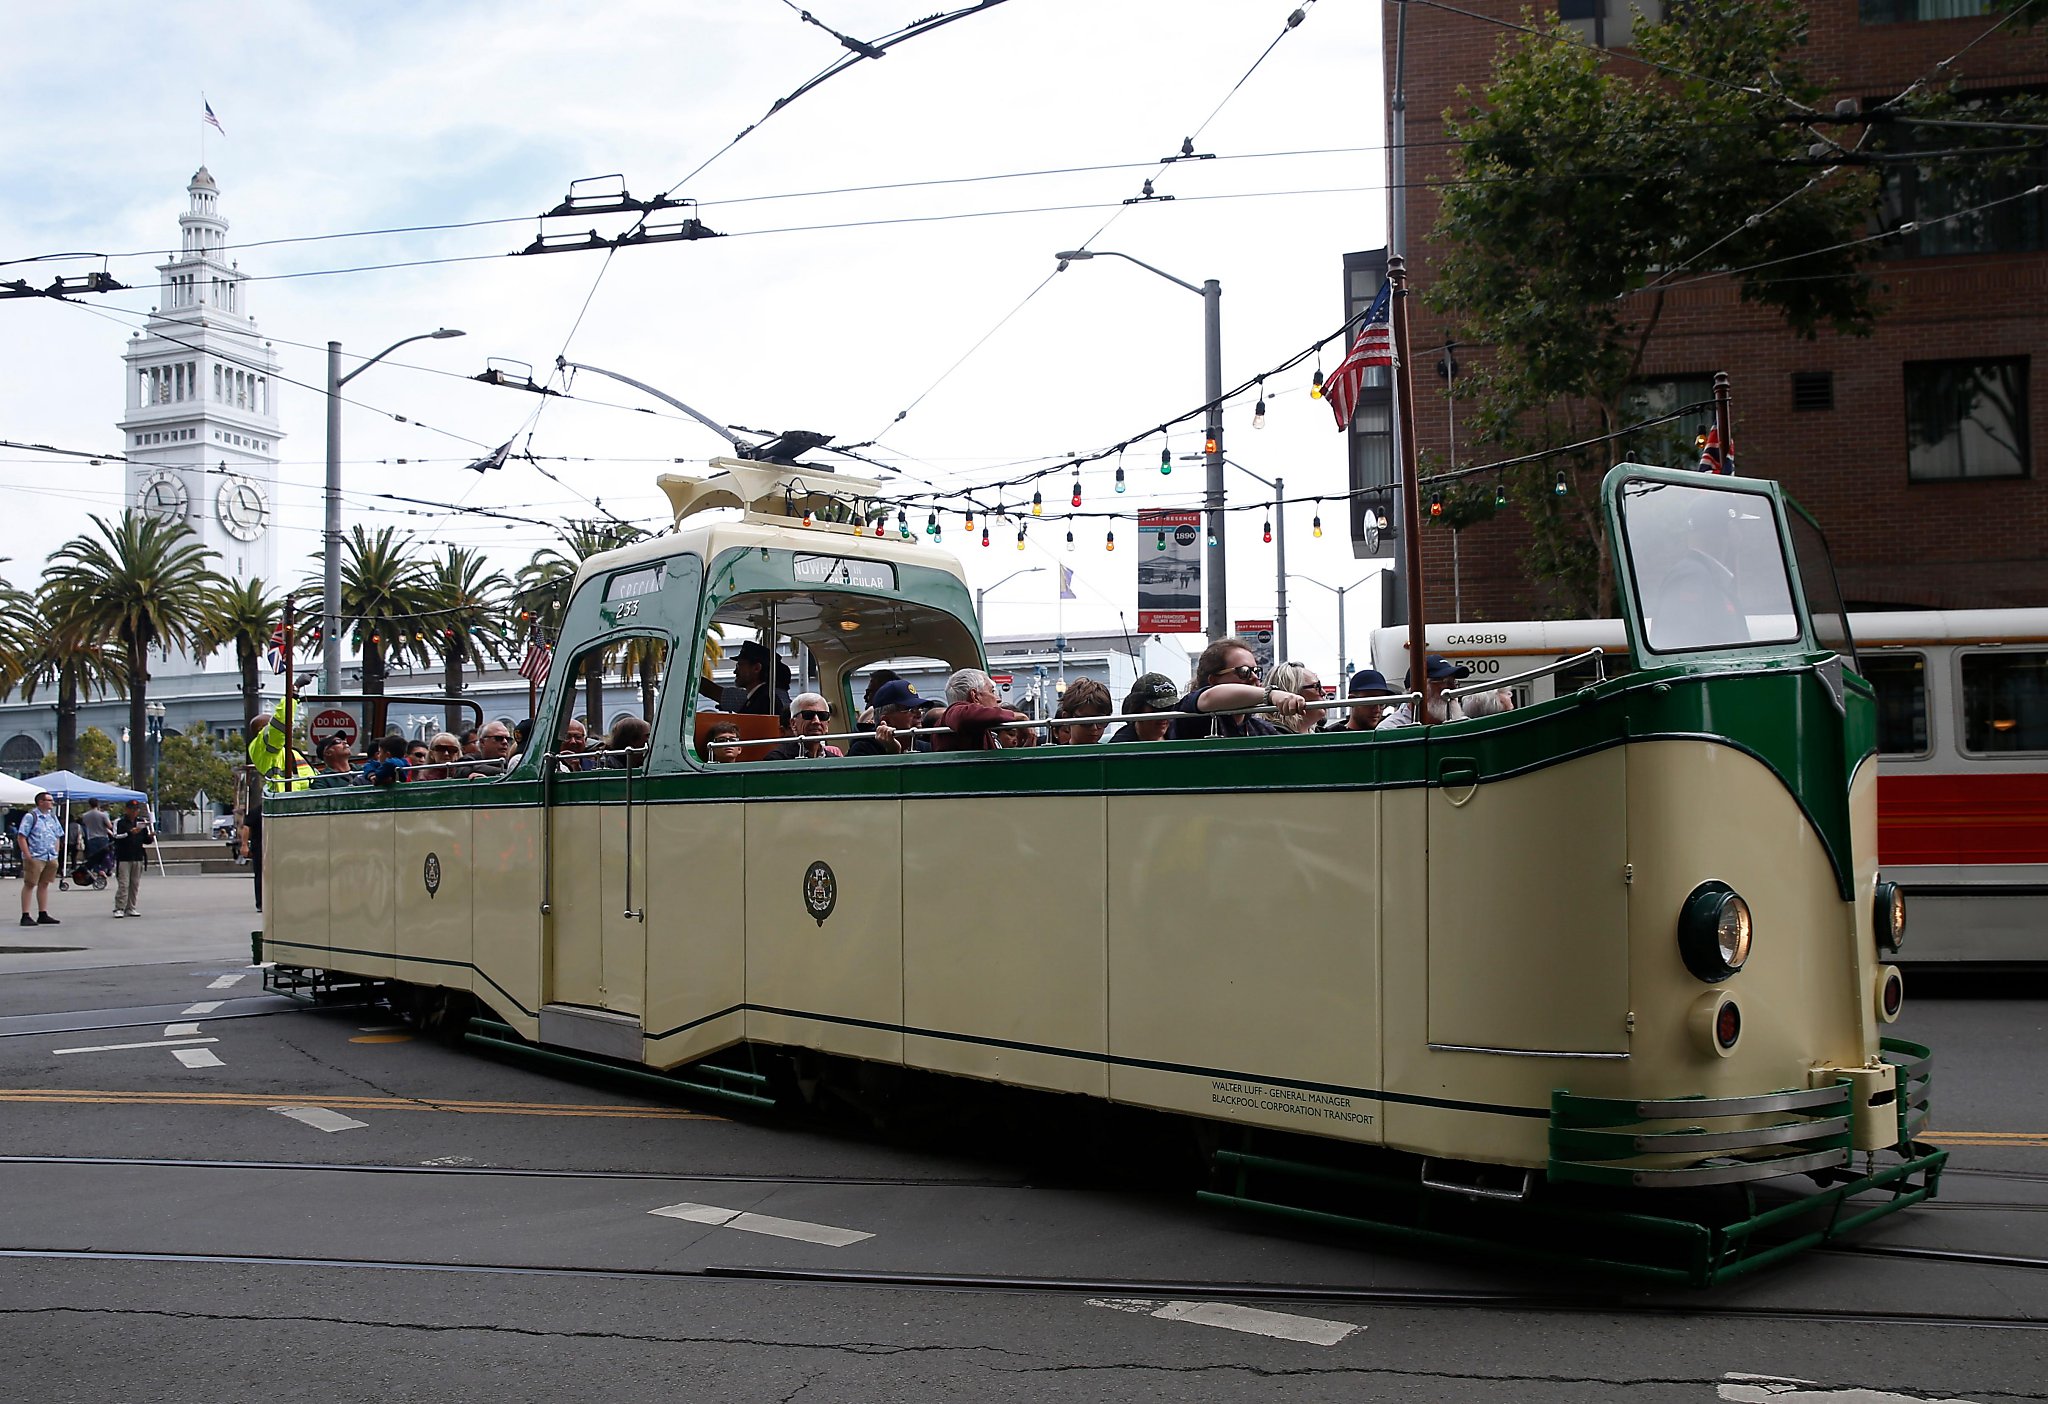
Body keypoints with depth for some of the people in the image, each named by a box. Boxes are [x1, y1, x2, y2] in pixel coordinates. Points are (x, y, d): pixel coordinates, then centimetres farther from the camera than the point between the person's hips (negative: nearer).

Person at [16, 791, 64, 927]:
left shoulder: (52, 817, 15)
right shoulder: (31, 817, -7)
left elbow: (58, 837, 22)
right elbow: (21, 837, -10)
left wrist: (56, 854, 12)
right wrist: (27, 855, -15)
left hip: (51, 858, 7)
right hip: (35, 858, -7)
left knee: (44, 884, 11)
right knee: (29, 885, -3)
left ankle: (43, 915, 16)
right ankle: (25, 916, -1)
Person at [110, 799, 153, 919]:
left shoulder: (142, 822, 12)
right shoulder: (119, 822, -2)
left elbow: (146, 840, 14)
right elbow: (115, 837, -15)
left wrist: (151, 836, -8)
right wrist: (130, 833, -24)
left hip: (138, 858, 5)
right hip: (123, 858, -5)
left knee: (135, 884, 7)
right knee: (123, 884, -8)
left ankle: (130, 908, 13)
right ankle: (119, 908, -4)